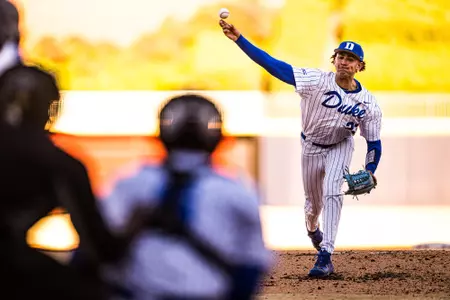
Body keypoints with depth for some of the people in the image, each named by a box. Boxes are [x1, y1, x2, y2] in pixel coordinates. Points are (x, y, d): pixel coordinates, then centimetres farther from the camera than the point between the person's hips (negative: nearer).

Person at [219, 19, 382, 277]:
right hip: (311, 147, 1)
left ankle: (325, 257, -25)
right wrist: (239, 40, -42)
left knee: (332, 192, -24)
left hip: (340, 147, -1)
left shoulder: (368, 103, -21)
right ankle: (312, 228, 53)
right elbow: (274, 65, -33)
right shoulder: (317, 80, -27)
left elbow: (374, 143, -8)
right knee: (314, 201, 14)